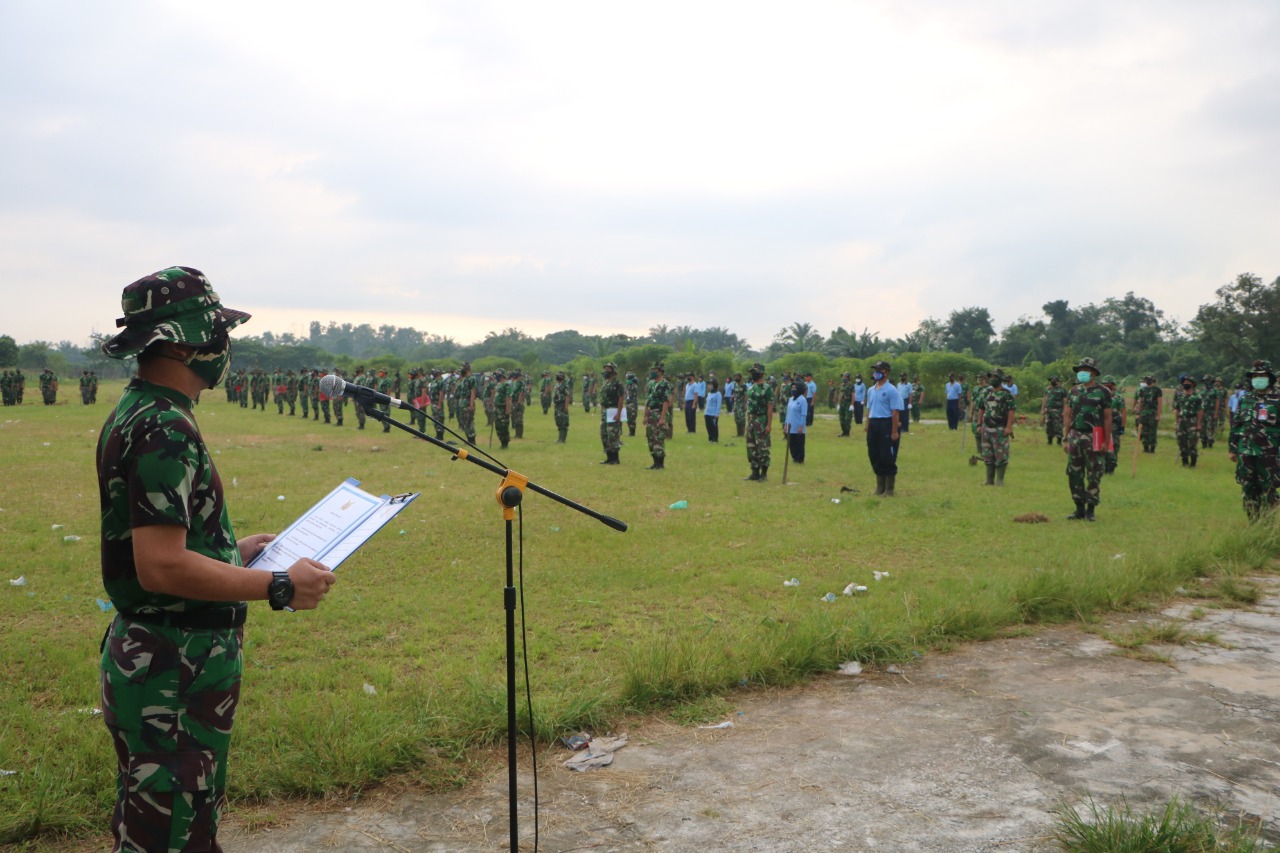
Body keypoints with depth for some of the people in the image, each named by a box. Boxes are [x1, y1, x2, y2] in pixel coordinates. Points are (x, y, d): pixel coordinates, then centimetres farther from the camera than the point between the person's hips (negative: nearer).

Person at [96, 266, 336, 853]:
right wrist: (280, 586, -22)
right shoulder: (164, 428, -23)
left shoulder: (136, 412, 9)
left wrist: (236, 550, 16)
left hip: (149, 655, 10)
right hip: (174, 672, -10)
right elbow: (162, 568, -28)